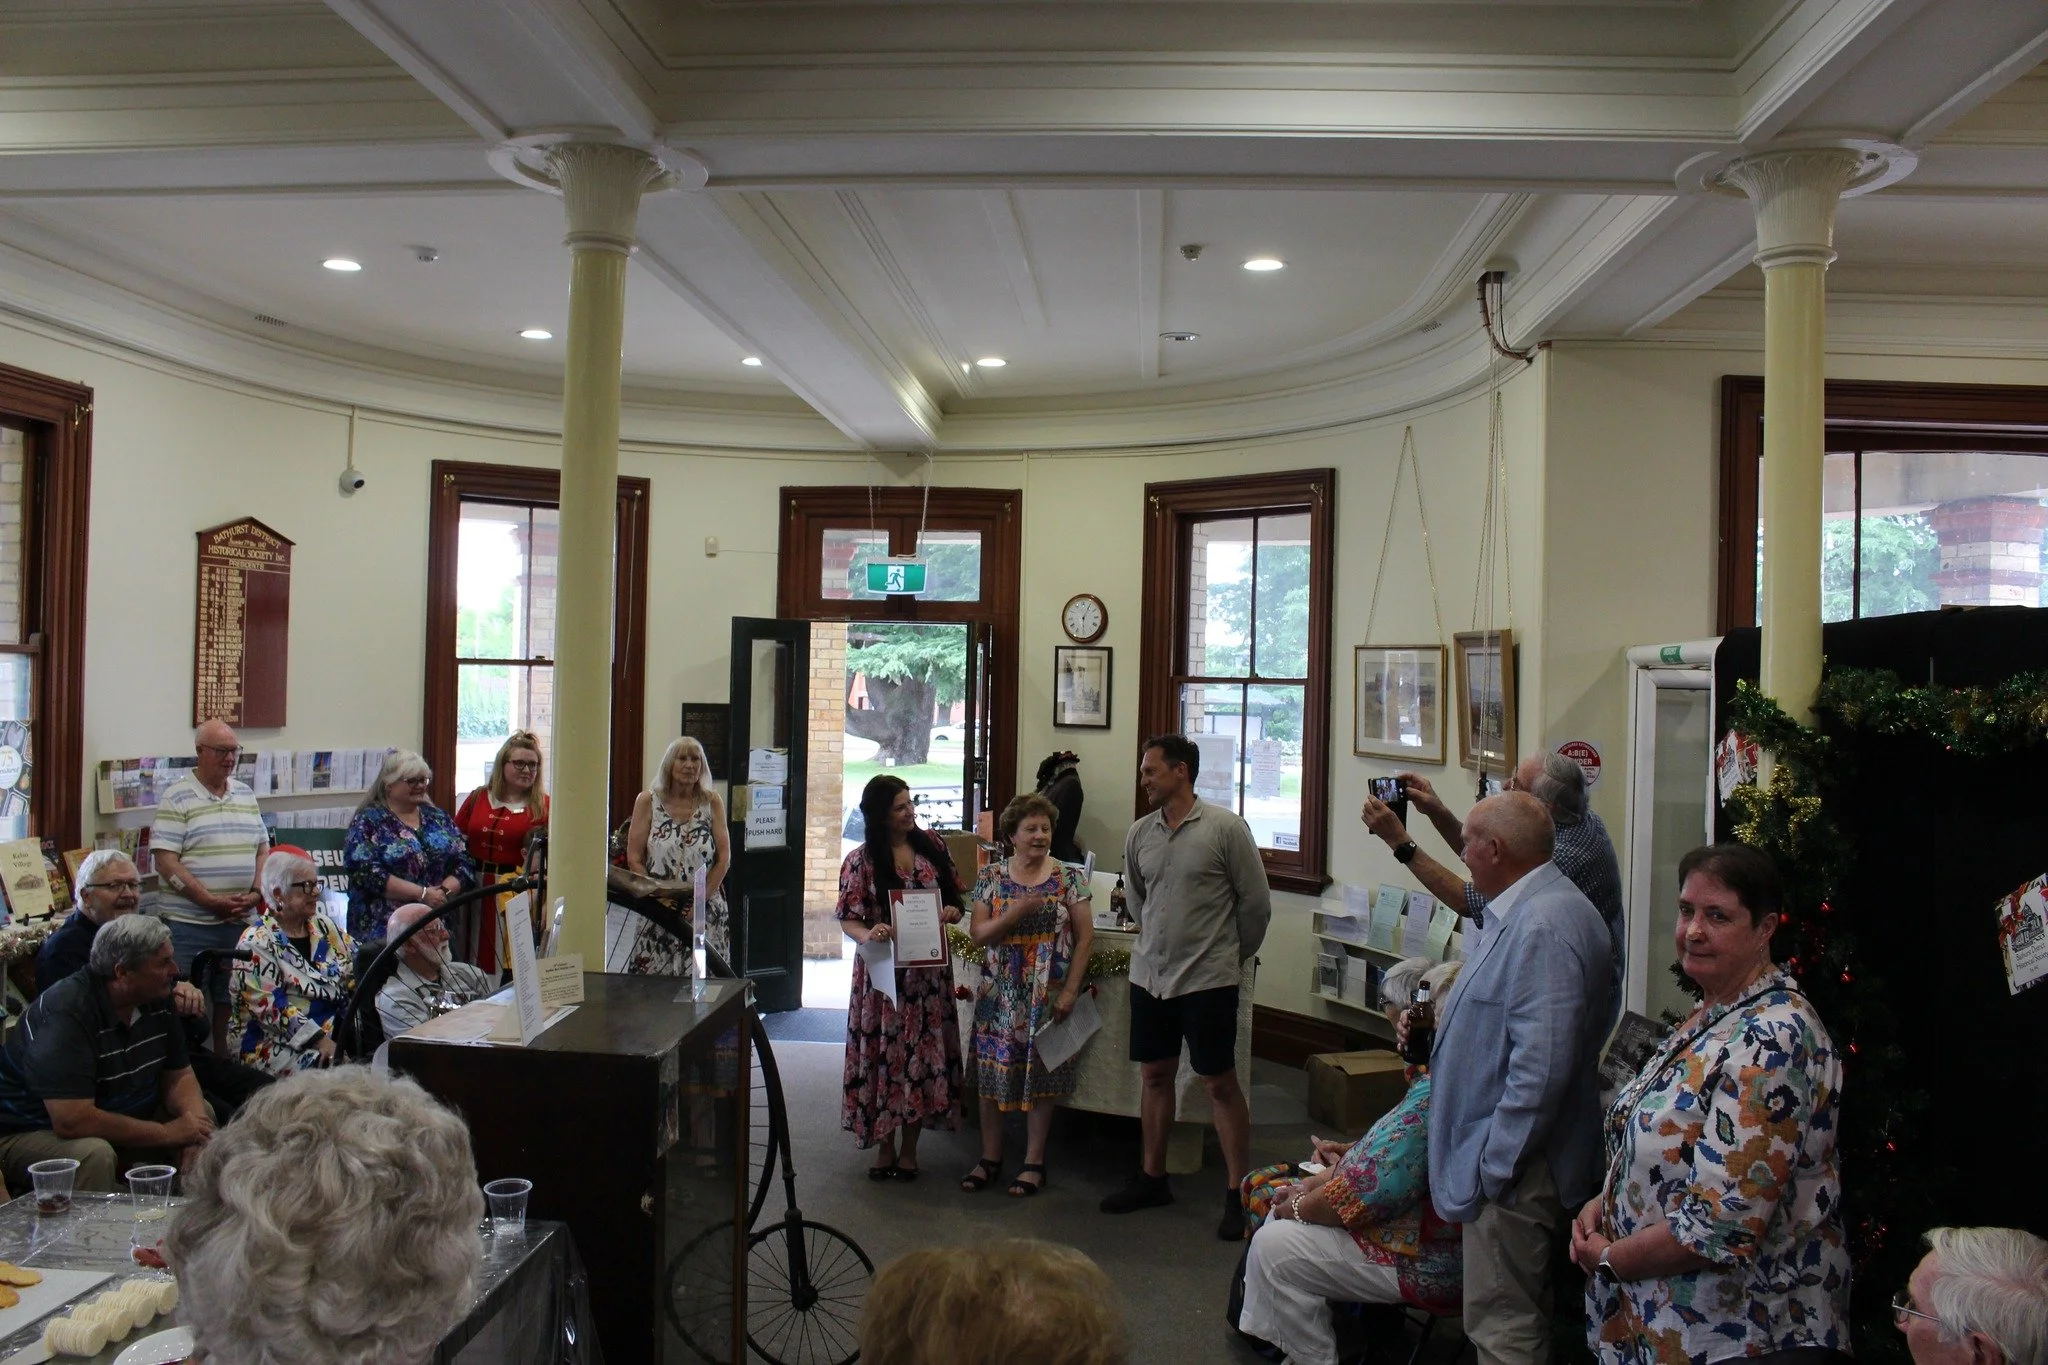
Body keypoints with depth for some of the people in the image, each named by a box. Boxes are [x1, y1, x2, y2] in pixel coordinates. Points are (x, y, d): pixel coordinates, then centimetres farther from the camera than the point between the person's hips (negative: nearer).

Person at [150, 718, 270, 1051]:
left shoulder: (246, 795, 12)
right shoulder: (177, 797, -5)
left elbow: (263, 849, 15)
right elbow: (166, 860, -12)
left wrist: (256, 893, -3)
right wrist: (211, 902, -17)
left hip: (241, 921, 5)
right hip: (189, 923, -5)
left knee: (230, 1001, 11)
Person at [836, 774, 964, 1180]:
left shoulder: (931, 845, 5)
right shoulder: (861, 861, -6)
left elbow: (952, 895, 14)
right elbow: (848, 919, -6)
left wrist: (952, 912, -8)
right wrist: (868, 934, -27)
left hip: (929, 970, 3)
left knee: (924, 1054, 5)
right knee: (884, 1054, 2)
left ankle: (909, 1147, 18)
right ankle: (885, 1147, 18)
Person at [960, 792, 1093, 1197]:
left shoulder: (1068, 878, -1)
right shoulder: (991, 877, 2)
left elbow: (1085, 937, -1)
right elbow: (977, 935, -2)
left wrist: (1070, 990, -8)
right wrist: (1013, 914, -19)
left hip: (1048, 995, -1)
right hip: (999, 995, 1)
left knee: (1041, 1076, 4)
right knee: (992, 1074, 5)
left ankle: (1034, 1162, 17)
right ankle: (990, 1157, 20)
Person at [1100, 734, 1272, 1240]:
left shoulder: (1225, 828, -11)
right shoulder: (1139, 834, 5)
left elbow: (1256, 903, -4)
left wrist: (1231, 955, 5)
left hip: (1208, 980, -5)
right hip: (1149, 974, 5)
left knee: (1220, 1083, 1)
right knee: (1154, 1075, 14)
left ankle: (1239, 1193, 10)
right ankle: (1153, 1179, 28)